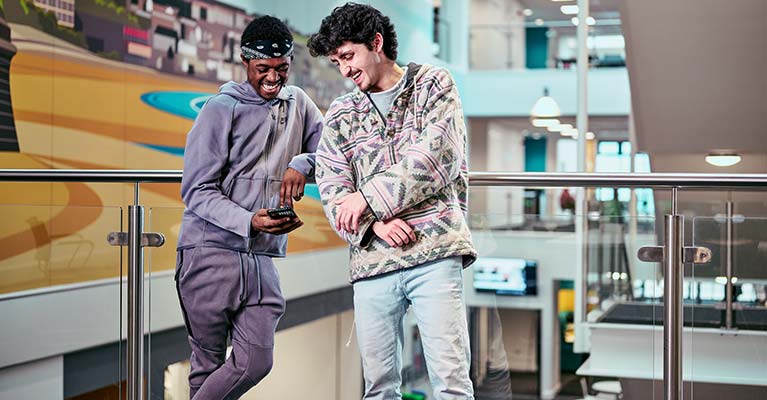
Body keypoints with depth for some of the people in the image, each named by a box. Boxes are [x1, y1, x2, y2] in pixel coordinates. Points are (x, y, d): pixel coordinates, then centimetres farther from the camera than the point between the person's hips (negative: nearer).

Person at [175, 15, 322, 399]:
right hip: (210, 253, -4)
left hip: (262, 260, 5)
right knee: (207, 365, 1)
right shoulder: (222, 108, -4)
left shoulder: (298, 103, 12)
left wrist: (302, 163, -11)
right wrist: (250, 221, -24)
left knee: (255, 364, -3)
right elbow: (197, 191, -9)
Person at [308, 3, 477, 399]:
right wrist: (374, 222, -11)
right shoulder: (340, 114, 16)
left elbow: (436, 156, -7)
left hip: (435, 251, -3)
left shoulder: (433, 84, 8)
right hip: (372, 260, 4)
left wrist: (369, 197, -7)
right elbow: (331, 189, 7)